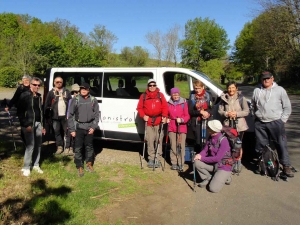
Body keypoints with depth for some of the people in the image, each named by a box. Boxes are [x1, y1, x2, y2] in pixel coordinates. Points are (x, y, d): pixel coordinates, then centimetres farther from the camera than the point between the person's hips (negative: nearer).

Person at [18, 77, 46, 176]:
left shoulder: (39, 96, 12)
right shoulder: (25, 95, -7)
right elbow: (20, 112, -10)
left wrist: (42, 125, 14)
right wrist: (26, 125, -16)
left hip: (38, 123, 6)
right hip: (29, 124, -6)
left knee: (38, 145, 8)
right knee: (30, 145, -7)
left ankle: (36, 165, 20)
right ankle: (26, 167, 5)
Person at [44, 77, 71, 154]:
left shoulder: (66, 91, 9)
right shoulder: (51, 93, 6)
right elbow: (47, 105, 4)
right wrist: (46, 114, -3)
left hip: (65, 116, 0)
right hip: (55, 116, 0)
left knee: (67, 131, 3)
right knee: (57, 131, 7)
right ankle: (59, 147, 18)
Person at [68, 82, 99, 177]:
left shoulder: (93, 100, 2)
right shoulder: (75, 100, -2)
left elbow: (96, 115, 5)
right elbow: (70, 115, -2)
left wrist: (93, 127, -5)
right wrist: (72, 129, -6)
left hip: (89, 127, 1)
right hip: (78, 127, -1)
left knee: (89, 146, 12)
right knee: (78, 147, 3)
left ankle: (89, 164, 30)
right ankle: (80, 167, 16)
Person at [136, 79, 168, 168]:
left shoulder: (160, 95, 6)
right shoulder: (143, 96, 7)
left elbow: (165, 107, 2)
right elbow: (139, 107, 8)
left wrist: (164, 116, -10)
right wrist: (143, 116, -6)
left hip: (159, 121, 0)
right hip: (148, 121, 0)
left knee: (158, 140, 2)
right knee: (150, 140, 0)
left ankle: (158, 159, 12)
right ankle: (151, 158, 12)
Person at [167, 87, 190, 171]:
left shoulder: (184, 103, -1)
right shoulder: (169, 103, 7)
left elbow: (187, 116, -1)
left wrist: (181, 120, -18)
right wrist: (167, 119, -2)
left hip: (182, 127, -2)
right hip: (172, 127, 2)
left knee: (181, 146, -2)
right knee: (173, 146, 6)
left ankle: (180, 164, 7)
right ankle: (174, 163, 15)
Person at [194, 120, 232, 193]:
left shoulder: (223, 141, -24)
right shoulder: (210, 137, -3)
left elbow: (217, 158, -26)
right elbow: (205, 150, 3)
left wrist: (202, 158, -19)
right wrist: (199, 155, -20)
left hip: (224, 167, -6)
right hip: (213, 164, 6)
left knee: (213, 189, -19)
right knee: (197, 162, -16)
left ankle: (224, 177, 10)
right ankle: (208, 178, 7)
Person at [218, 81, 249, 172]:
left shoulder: (241, 98, 1)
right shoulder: (224, 98, 7)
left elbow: (246, 111, -1)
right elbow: (220, 111, 6)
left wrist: (236, 114, -14)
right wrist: (226, 113, -13)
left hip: (239, 125, -1)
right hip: (227, 125, 1)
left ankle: (238, 163, 19)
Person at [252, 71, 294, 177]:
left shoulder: (280, 90, 2)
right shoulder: (257, 91, 11)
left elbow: (287, 107, 3)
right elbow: (254, 106, 19)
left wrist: (282, 120, -3)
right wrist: (256, 117, 10)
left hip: (276, 123, -3)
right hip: (260, 124, 3)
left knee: (281, 144, -3)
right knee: (261, 145, 9)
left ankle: (286, 166, 7)